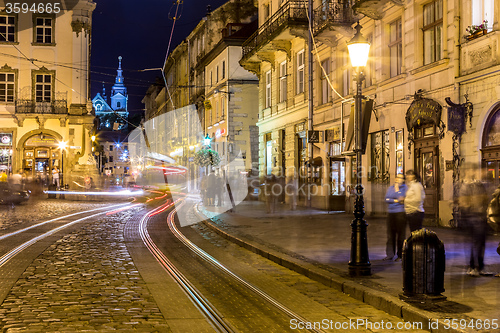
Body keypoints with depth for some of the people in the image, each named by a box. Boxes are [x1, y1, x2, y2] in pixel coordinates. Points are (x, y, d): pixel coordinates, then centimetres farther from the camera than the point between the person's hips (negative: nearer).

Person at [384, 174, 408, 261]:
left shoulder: (405, 188, 0)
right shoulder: (390, 188, 16)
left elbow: (402, 198, -12)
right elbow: (387, 199, 3)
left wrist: (397, 189, -9)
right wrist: (396, 200, -7)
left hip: (400, 212, -5)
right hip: (390, 212, 5)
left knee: (400, 234, -3)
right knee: (390, 234, 4)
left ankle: (400, 255, 4)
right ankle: (390, 255, 9)